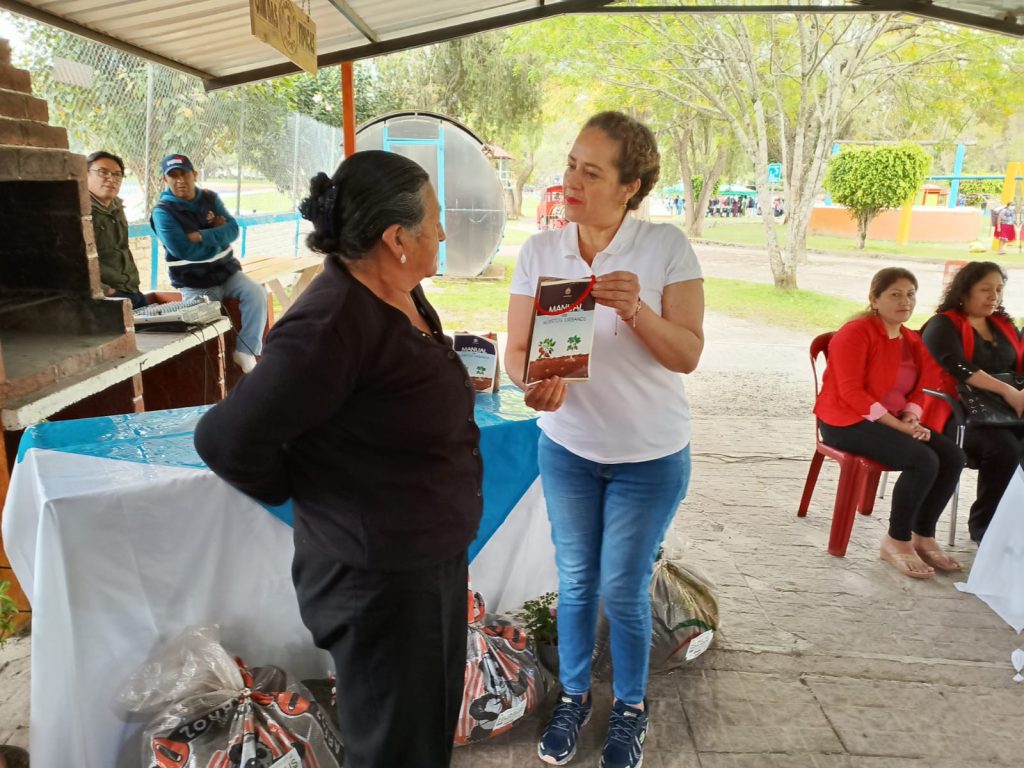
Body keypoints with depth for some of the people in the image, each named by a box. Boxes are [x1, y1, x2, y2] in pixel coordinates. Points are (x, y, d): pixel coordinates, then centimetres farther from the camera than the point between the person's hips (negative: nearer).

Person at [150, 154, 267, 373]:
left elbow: (232, 230, -6)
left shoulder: (210, 198, 6)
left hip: (226, 270, 4)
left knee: (257, 294, -18)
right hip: (194, 282, -4)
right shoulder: (163, 211, -8)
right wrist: (217, 235, -10)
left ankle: (245, 351, -14)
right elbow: (183, 250, -19)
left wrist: (202, 236, -20)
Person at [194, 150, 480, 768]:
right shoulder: (334, 323, -27)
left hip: (436, 557, 9)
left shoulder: (405, 297, 1)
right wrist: (305, 496, -11)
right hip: (377, 576, -8)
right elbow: (226, 439, -26)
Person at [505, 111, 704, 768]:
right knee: (576, 581, 15)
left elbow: (688, 355, -15)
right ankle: (574, 696, 40)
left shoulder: (667, 247, -15)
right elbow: (517, 351, -6)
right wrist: (537, 382, -29)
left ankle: (631, 708, 36)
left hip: (650, 455, -2)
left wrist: (636, 309, -32)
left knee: (624, 590, 8)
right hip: (567, 447, 3)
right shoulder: (540, 252, -8)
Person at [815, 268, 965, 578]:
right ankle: (897, 541, -8)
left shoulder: (912, 340, 12)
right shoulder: (855, 333, -13)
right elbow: (850, 392, -20)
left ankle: (923, 536, 4)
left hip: (891, 421, 8)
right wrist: (900, 426, -22)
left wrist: (912, 418, -9)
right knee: (923, 460, -25)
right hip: (846, 422, -8)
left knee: (953, 456, -11)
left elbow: (917, 390, 15)